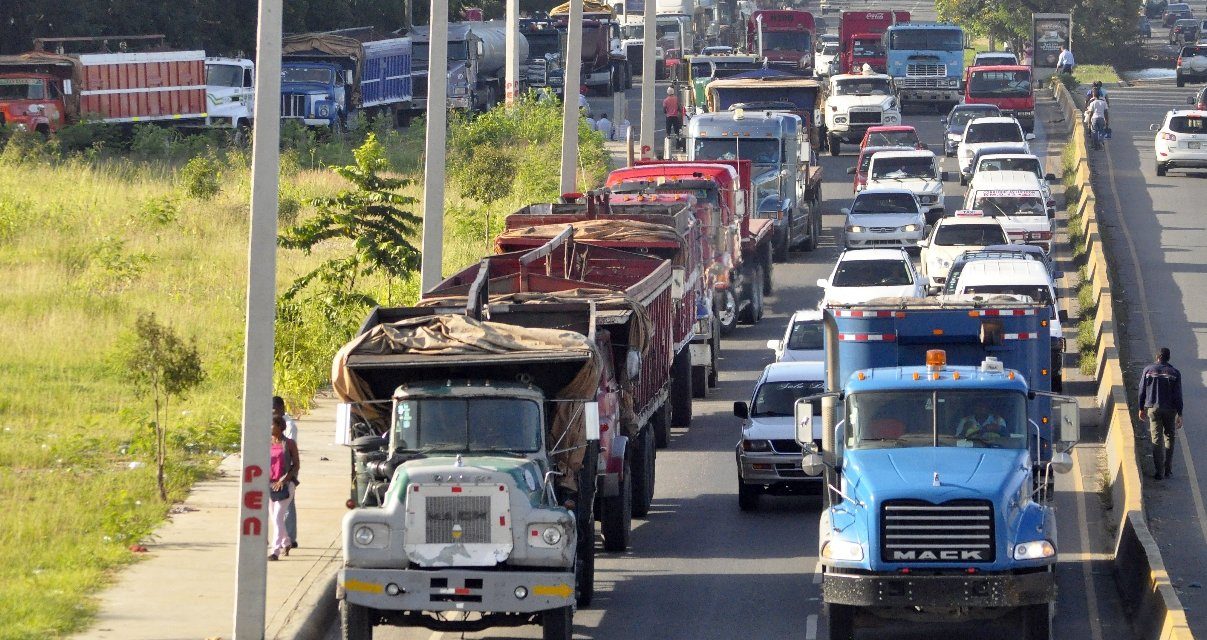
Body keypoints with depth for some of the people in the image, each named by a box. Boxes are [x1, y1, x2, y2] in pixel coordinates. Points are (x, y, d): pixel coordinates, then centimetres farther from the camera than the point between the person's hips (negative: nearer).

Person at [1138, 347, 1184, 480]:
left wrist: (1142, 409, 13)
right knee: (1169, 437, 15)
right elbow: (1178, 396, -5)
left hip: (1153, 409, 0)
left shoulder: (1148, 370, -2)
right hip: (1170, 409, 0)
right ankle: (1168, 469, 14)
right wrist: (1180, 415, 0)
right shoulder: (1175, 373, -4)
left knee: (1157, 439, 2)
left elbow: (1142, 392, 2)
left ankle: (1160, 472, -2)